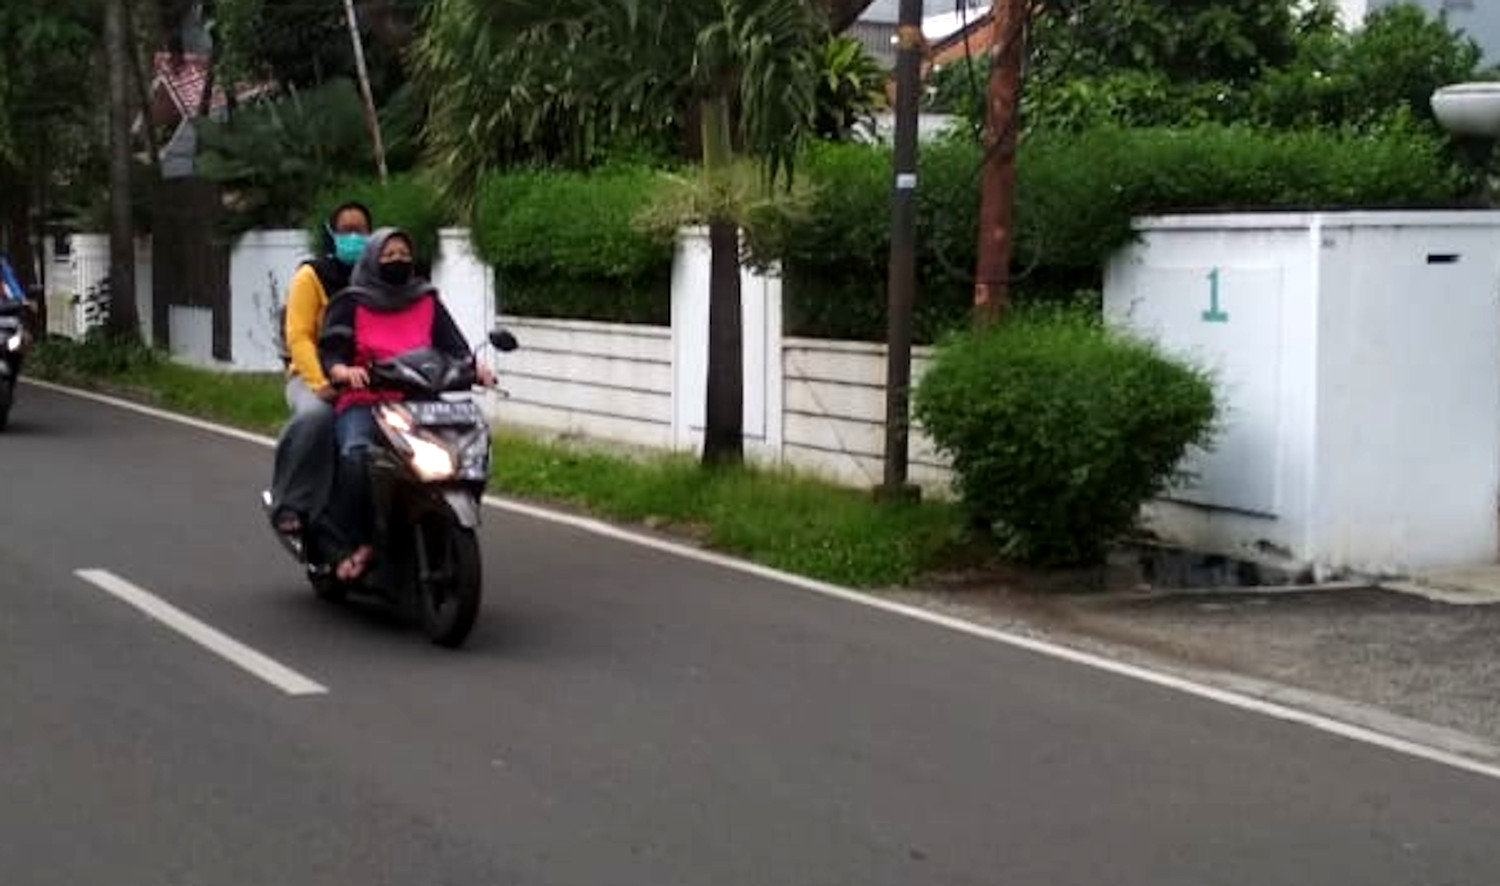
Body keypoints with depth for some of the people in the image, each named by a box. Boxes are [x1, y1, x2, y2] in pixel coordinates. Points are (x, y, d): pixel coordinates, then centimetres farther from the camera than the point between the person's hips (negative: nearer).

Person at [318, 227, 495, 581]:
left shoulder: (427, 302, 19)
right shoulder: (351, 304, 10)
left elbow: (453, 345, 8)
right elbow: (329, 351, 0)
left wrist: (474, 367, -14)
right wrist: (344, 371, -24)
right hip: (362, 401, -2)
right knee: (356, 456, -35)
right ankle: (358, 544, -28)